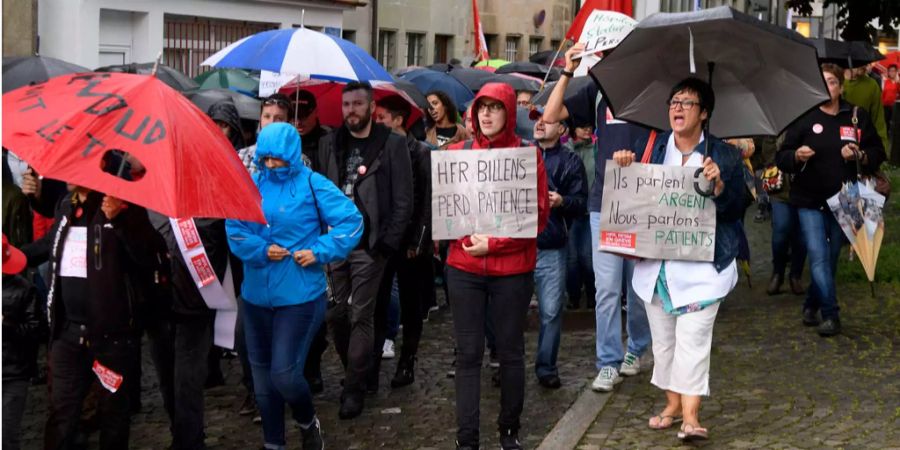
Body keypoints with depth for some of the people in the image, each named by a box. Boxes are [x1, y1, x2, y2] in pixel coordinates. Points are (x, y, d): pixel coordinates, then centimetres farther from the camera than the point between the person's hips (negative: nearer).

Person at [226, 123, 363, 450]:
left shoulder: (312, 184, -7)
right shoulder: (252, 186, 4)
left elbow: (352, 222, -9)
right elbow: (234, 229, 2)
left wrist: (319, 252, -15)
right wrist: (261, 250, -15)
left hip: (300, 295, -5)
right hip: (256, 294, 5)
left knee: (284, 373, -10)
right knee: (261, 373, 13)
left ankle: (308, 423, 21)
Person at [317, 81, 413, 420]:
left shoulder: (392, 145, -2)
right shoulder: (329, 144, 11)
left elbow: (403, 200, -3)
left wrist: (388, 243, -9)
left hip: (369, 248, -4)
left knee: (361, 316, -4)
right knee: (336, 314, 6)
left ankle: (355, 388, 3)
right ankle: (353, 371, 24)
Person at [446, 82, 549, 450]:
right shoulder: (458, 152, 7)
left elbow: (539, 212, -5)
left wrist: (494, 242, -14)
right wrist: (468, 235, -10)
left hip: (513, 268, -2)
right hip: (464, 267, 2)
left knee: (511, 351, 8)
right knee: (468, 353, 3)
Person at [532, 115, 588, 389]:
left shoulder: (571, 162, 8)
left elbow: (582, 202, 2)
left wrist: (562, 201, -16)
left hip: (551, 250, -1)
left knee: (551, 311, -1)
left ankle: (546, 367, 11)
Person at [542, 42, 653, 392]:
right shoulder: (598, 91, 6)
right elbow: (551, 115, 1)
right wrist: (568, 72, -5)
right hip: (604, 205, 1)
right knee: (606, 288, 0)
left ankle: (636, 350, 29)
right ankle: (609, 363, 6)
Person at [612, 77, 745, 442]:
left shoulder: (723, 155, 2)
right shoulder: (652, 148, 10)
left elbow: (737, 206, -2)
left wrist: (719, 185, -20)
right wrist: (625, 166, -8)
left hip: (701, 264, -4)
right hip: (654, 262, 4)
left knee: (693, 338, -11)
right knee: (663, 338, 11)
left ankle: (690, 416, -12)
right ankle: (673, 404, 24)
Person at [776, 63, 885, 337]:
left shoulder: (858, 116, 3)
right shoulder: (803, 117, 0)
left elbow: (877, 153, 7)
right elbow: (782, 158, 0)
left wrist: (859, 155, -14)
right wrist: (797, 156, -22)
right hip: (809, 201, -2)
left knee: (831, 258, 11)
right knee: (818, 257, -12)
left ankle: (811, 306, 28)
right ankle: (831, 315, -8)